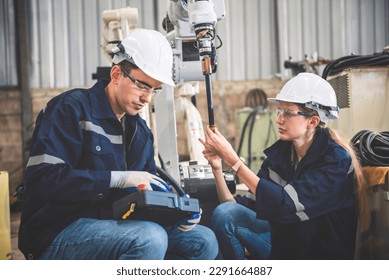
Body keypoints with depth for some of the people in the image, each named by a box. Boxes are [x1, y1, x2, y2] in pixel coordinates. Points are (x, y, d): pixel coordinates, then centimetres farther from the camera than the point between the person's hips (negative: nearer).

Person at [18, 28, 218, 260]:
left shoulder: (140, 130, 16)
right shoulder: (72, 108, -8)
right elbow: (41, 178, -22)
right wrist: (118, 178, -25)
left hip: (114, 228, 8)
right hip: (57, 236, -8)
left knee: (204, 241, -4)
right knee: (150, 238, -32)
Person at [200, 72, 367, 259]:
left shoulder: (336, 159, -17)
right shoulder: (278, 152, 0)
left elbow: (286, 205, -29)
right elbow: (247, 205, -3)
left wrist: (232, 159, -28)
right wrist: (217, 168, -17)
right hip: (284, 241, 6)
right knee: (225, 213, -15)